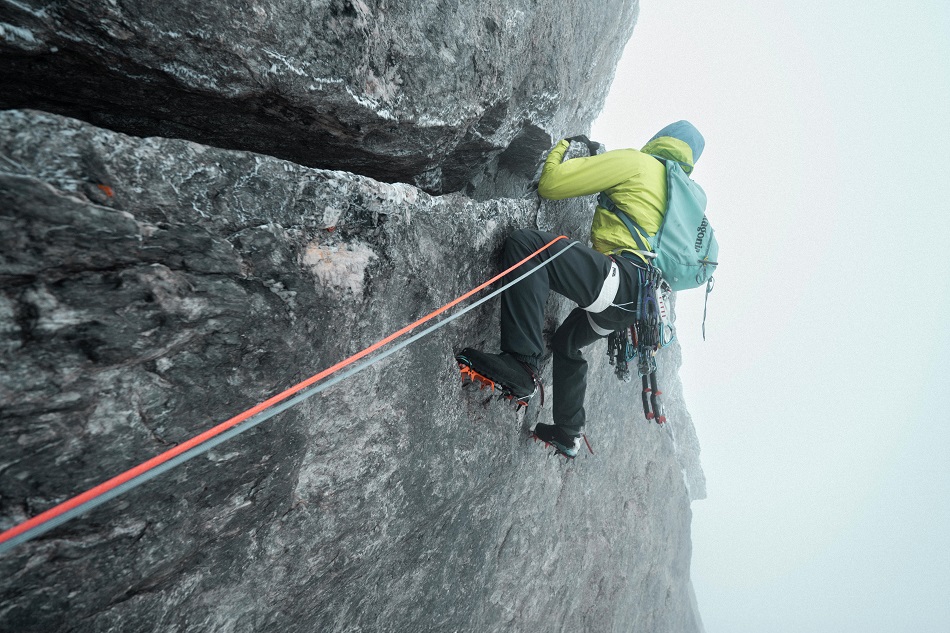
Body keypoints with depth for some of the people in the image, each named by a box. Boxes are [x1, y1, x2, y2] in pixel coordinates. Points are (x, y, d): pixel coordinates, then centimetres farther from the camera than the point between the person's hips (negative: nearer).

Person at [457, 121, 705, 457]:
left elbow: (550, 184, 2)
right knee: (567, 341, 28)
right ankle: (568, 432, 37)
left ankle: (520, 368, -29)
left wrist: (563, 145, 23)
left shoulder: (636, 161, 6)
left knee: (525, 244, -19)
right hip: (644, 300, 10)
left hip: (623, 278, -10)